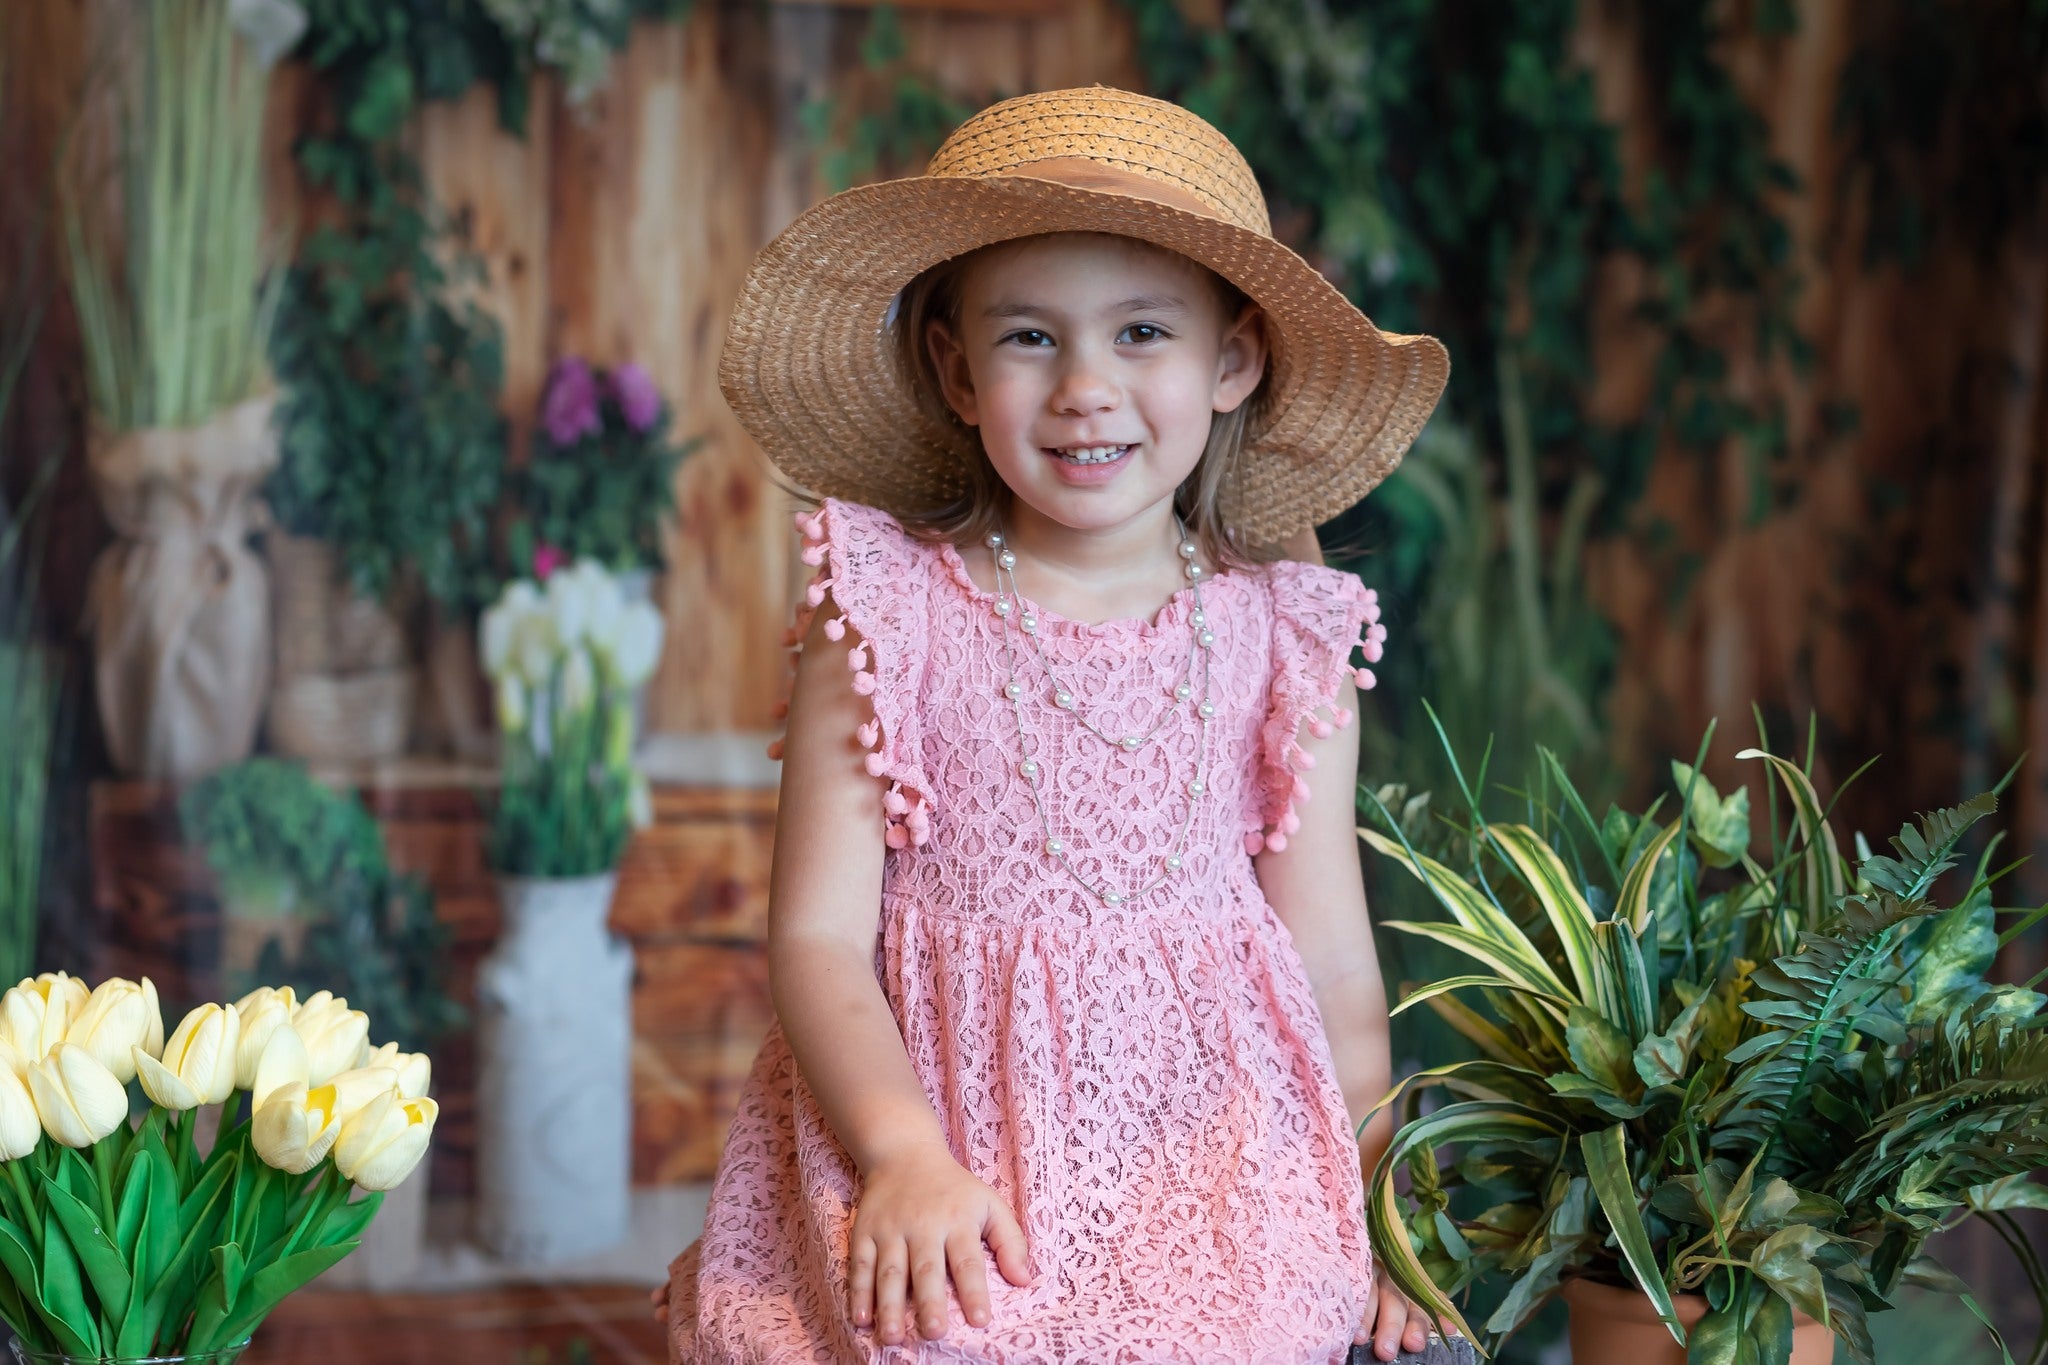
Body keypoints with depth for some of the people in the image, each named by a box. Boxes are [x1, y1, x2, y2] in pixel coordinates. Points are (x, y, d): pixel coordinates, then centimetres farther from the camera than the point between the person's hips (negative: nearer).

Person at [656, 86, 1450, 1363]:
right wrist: (904, 1157, -18)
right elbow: (818, 936, -4)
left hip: (1214, 1158, 2)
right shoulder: (889, 611, 1)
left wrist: (1388, 1208, -4)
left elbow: (1332, 969, 9)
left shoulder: (1283, 639, 6)